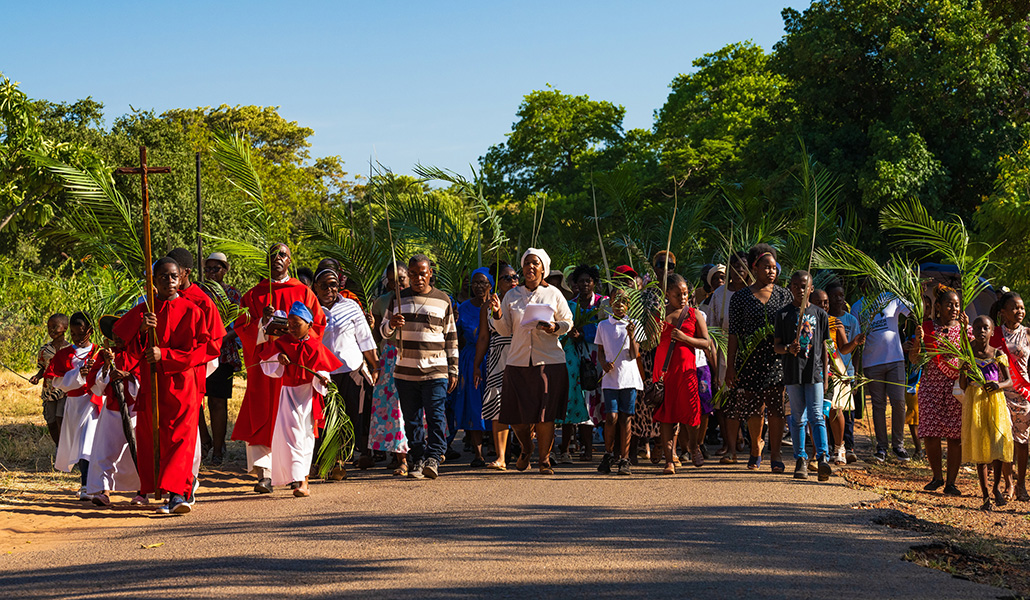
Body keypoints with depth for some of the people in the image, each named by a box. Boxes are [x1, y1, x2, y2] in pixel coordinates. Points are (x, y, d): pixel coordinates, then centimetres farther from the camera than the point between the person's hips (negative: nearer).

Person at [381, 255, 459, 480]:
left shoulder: (443, 300, 9)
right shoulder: (399, 299, 12)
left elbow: (451, 337, 12)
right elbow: (384, 332, 13)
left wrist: (453, 370, 7)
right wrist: (391, 324, -12)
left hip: (435, 372, -2)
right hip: (405, 372, 2)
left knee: (436, 417, -12)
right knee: (411, 419, 4)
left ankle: (433, 458, -15)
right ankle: (417, 460, 9)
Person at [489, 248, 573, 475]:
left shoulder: (553, 294, 4)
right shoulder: (511, 296, 9)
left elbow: (568, 322, 9)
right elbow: (505, 330, 10)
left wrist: (555, 327, -11)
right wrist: (498, 314, -8)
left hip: (549, 362, -2)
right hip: (518, 362, 2)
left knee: (545, 415, -5)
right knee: (518, 416, 2)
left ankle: (545, 459, 10)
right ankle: (526, 450, 31)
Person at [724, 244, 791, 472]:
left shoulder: (784, 295, 8)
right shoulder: (741, 297, 4)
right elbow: (734, 333, 2)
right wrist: (730, 366, -3)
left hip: (778, 359, 0)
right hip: (751, 359, 0)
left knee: (776, 406, -5)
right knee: (753, 405, 4)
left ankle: (775, 454, 0)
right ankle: (756, 450, 22)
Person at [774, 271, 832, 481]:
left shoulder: (820, 314, 8)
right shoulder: (783, 314, 5)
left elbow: (824, 347, 11)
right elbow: (776, 346, 4)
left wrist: (825, 376, 7)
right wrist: (788, 349, -19)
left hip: (814, 371, 0)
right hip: (793, 372, 0)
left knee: (816, 415, -10)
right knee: (798, 418, 5)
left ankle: (822, 457, -18)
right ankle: (800, 460, 12)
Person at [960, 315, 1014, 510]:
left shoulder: (998, 354, 4)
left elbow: (1009, 381, 6)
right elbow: (962, 386, 4)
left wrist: (999, 385, -15)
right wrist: (964, 373, -16)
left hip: (995, 401, 0)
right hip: (974, 402, 0)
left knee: (998, 443, -9)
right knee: (979, 447, 1)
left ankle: (997, 487, 16)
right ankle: (985, 495, 8)